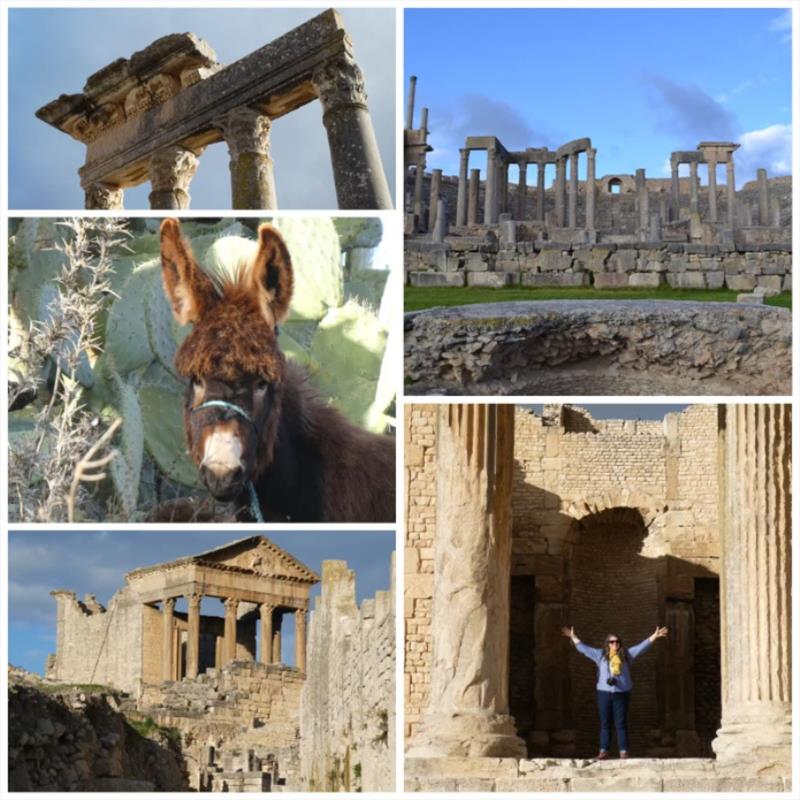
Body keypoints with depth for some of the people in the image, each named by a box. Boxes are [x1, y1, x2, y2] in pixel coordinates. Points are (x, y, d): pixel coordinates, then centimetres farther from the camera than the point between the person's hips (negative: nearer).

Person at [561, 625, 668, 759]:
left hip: (622, 693, -1)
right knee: (605, 723, 3)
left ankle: (623, 751, 0)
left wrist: (654, 636, 3)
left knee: (621, 724, 0)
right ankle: (604, 750, 5)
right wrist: (573, 637, 15)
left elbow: (642, 646, 7)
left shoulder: (626, 654, 7)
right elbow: (584, 648, 13)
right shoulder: (600, 655, 8)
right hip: (604, 693, 1)